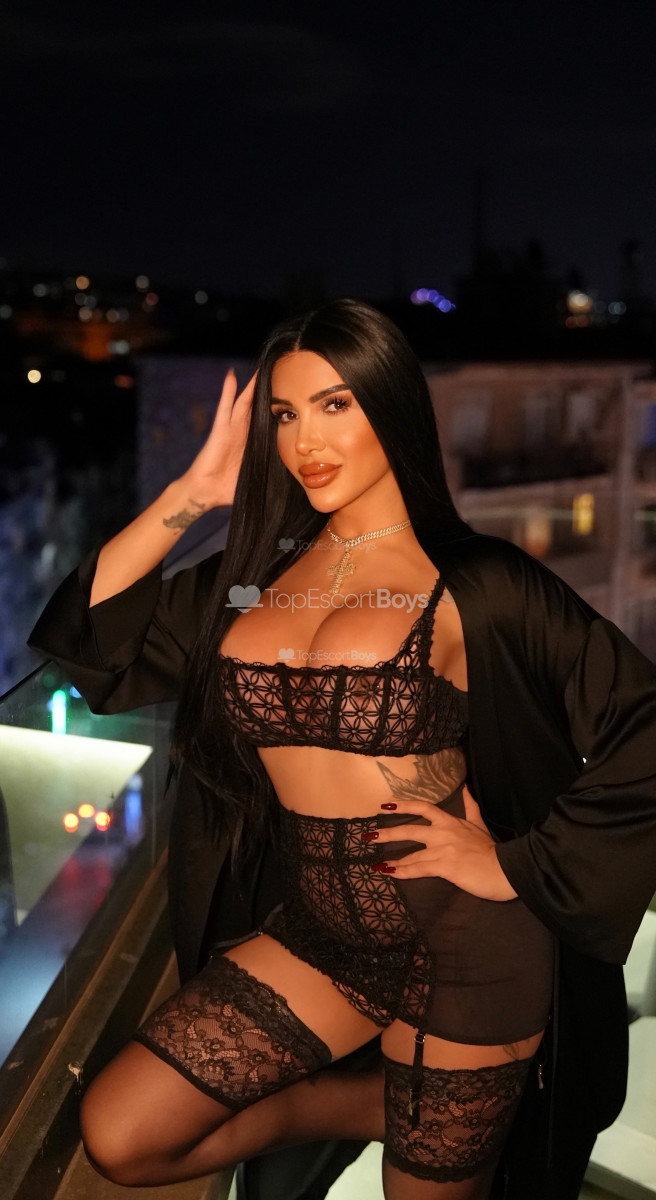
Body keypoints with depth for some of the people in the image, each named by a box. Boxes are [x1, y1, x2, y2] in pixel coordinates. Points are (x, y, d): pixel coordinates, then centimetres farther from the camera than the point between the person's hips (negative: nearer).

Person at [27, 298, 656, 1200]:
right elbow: (87, 631, 2)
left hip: (458, 947, -5)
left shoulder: (474, 585, -11)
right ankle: (384, 1102, 16)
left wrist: (515, 866, -13)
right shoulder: (258, 572, 5)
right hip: (311, 928, 5)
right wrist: (198, 488, -2)